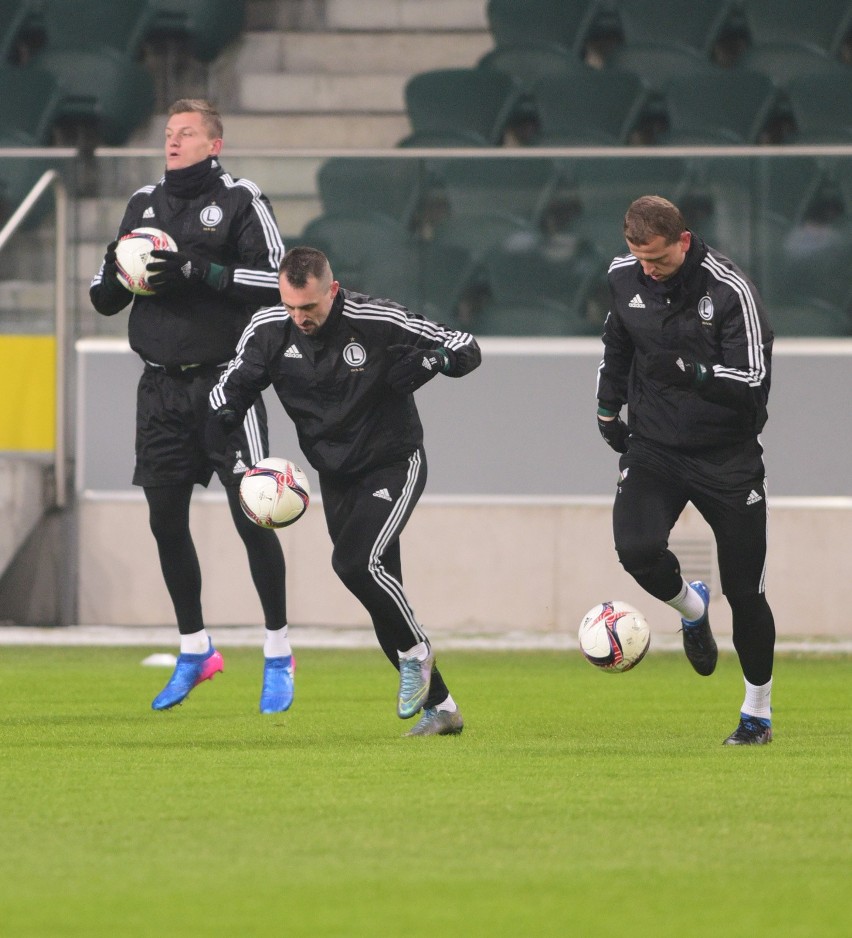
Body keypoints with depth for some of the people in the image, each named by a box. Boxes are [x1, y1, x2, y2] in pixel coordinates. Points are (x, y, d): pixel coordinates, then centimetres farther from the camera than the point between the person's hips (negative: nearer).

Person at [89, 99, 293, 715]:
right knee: (166, 519, 6)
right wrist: (119, 273, -8)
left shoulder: (240, 202, -3)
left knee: (251, 515, -8)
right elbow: (103, 297, 15)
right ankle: (195, 651, 20)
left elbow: (275, 279, -14)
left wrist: (197, 270, -22)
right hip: (161, 387, 5)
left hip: (225, 382, -5)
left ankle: (279, 654, 2)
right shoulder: (144, 205, 13)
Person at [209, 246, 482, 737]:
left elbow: (467, 348, -15)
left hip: (394, 465, -5)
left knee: (356, 562, -26)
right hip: (336, 477, 5)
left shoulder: (377, 321, -22)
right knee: (383, 607, 5)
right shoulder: (268, 330, -11)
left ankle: (416, 650, -2)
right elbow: (228, 393, -1)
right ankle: (440, 706, 16)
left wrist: (429, 360, -36)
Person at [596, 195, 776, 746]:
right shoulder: (625, 277, -1)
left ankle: (758, 713, 20)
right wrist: (608, 407, 14)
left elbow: (754, 379, -21)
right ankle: (692, 610, 11)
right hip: (653, 447, 3)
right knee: (637, 549, -24)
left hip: (728, 457, -3)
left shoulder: (730, 289, -17)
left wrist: (695, 373, -36)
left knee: (745, 592, 1)